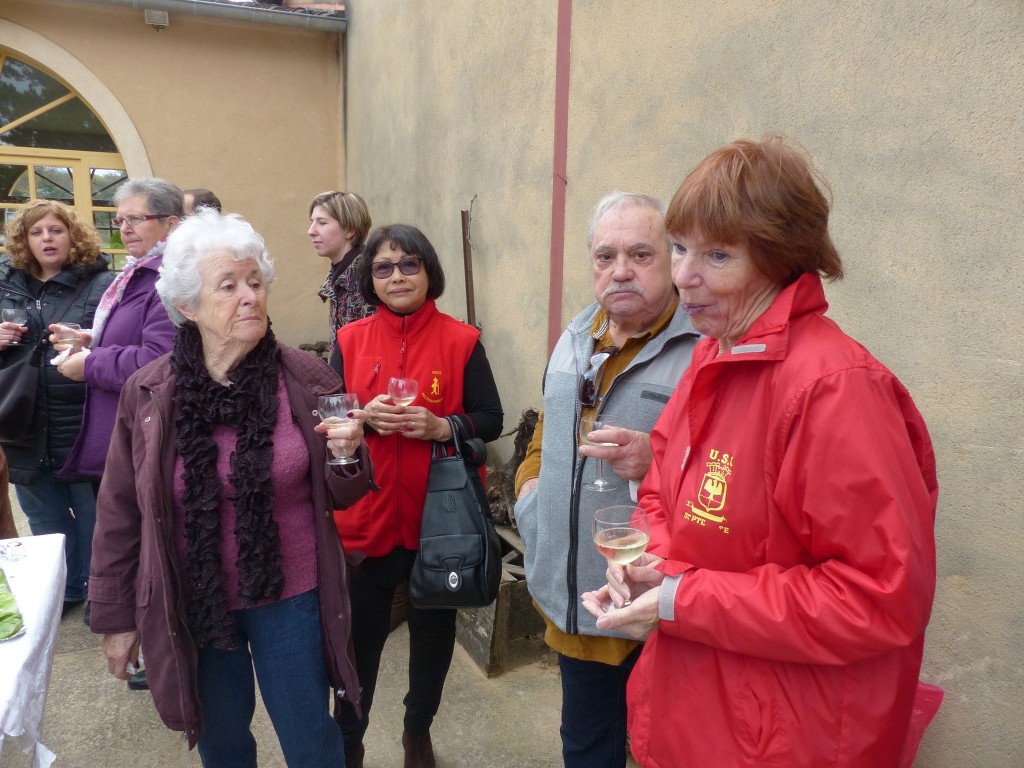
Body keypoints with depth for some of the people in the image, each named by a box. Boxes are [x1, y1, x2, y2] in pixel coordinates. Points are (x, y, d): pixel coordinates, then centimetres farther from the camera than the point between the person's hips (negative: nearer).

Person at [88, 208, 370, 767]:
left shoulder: (307, 380, -11)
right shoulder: (147, 393, -9)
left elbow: (338, 497, -1)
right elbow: (121, 515, 1)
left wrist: (346, 457, -22)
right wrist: (115, 616, 5)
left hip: (290, 597, -1)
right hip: (192, 608, 1)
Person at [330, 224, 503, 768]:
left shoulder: (461, 341, -4)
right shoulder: (350, 340, 1)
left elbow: (492, 419, -2)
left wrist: (443, 426, -20)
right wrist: (363, 417, -15)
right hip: (366, 517, 1)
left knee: (434, 631, 16)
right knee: (359, 636, 11)